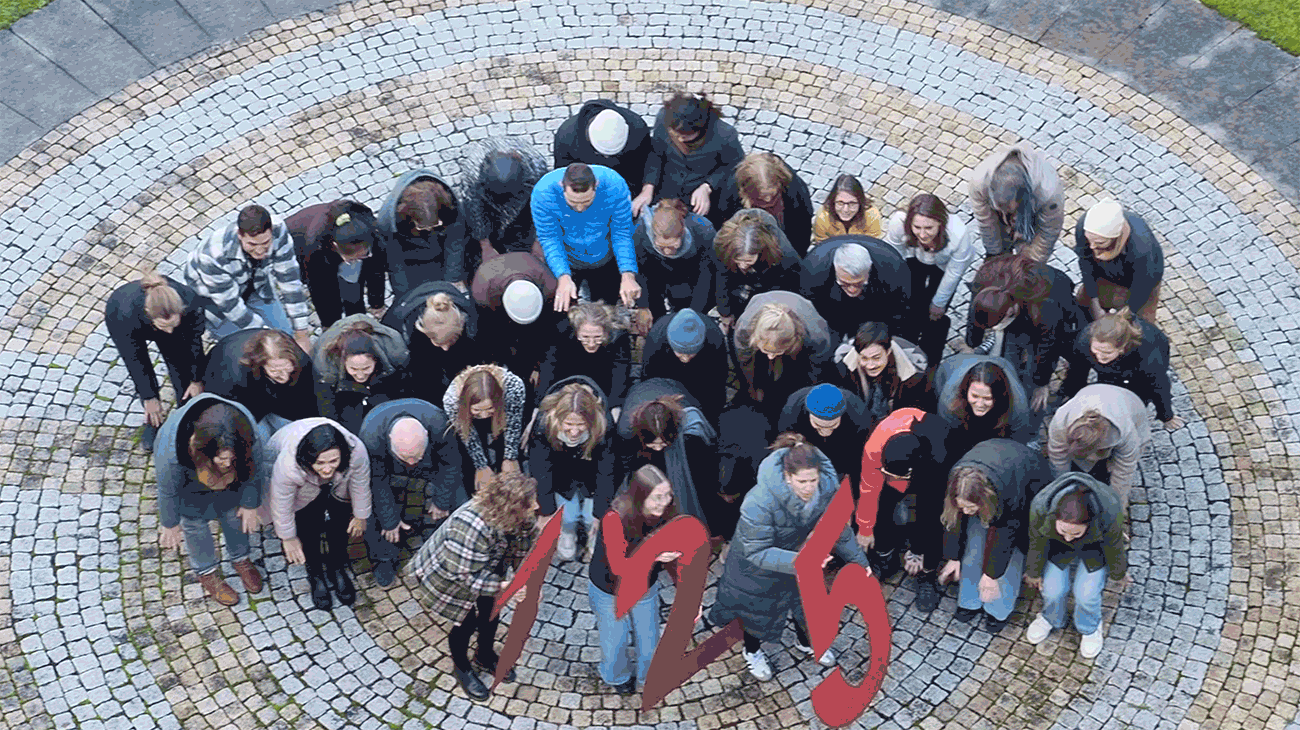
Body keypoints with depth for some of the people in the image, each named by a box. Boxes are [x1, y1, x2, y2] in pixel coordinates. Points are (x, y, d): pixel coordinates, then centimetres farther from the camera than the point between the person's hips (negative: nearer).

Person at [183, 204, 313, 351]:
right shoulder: (214, 256, -43)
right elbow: (231, 306, -30)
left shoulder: (278, 230, -33)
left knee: (286, 333, 4)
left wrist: (301, 334, -16)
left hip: (255, 282, 4)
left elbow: (289, 279, -22)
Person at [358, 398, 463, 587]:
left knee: (459, 506, -10)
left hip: (432, 469, 1)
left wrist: (441, 501, -9)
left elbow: (450, 463, -19)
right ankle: (385, 560, 12)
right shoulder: (371, 435, -41)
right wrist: (389, 520, -15)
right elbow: (377, 481, -24)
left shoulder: (438, 423, -40)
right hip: (389, 472, -1)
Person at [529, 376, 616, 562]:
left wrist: (600, 512, -18)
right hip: (561, 473, 0)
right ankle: (568, 532, 25)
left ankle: (594, 533, 28)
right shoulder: (543, 423, -38)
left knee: (591, 518, -7)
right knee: (567, 519, -10)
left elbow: (605, 472, -25)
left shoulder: (604, 427, -38)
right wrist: (547, 511, -22)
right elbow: (540, 472, -27)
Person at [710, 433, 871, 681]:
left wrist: (858, 561, -8)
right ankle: (752, 651, 51)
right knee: (756, 608, 18)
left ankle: (805, 642, 57)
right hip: (756, 563, -4)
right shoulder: (759, 502, -43)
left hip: (801, 554, 4)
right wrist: (800, 561, -48)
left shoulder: (828, 487, -27)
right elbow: (757, 553, -37)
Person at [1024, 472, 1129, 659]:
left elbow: (1114, 547, -18)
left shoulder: (1109, 514, -39)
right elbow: (1037, 541, -17)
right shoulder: (1041, 506, -37)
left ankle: (1090, 626, 24)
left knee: (1086, 593, -8)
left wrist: (1119, 573, 1)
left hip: (1097, 542, -1)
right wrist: (1033, 571, 0)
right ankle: (1051, 617, 28)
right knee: (1053, 588, -5)